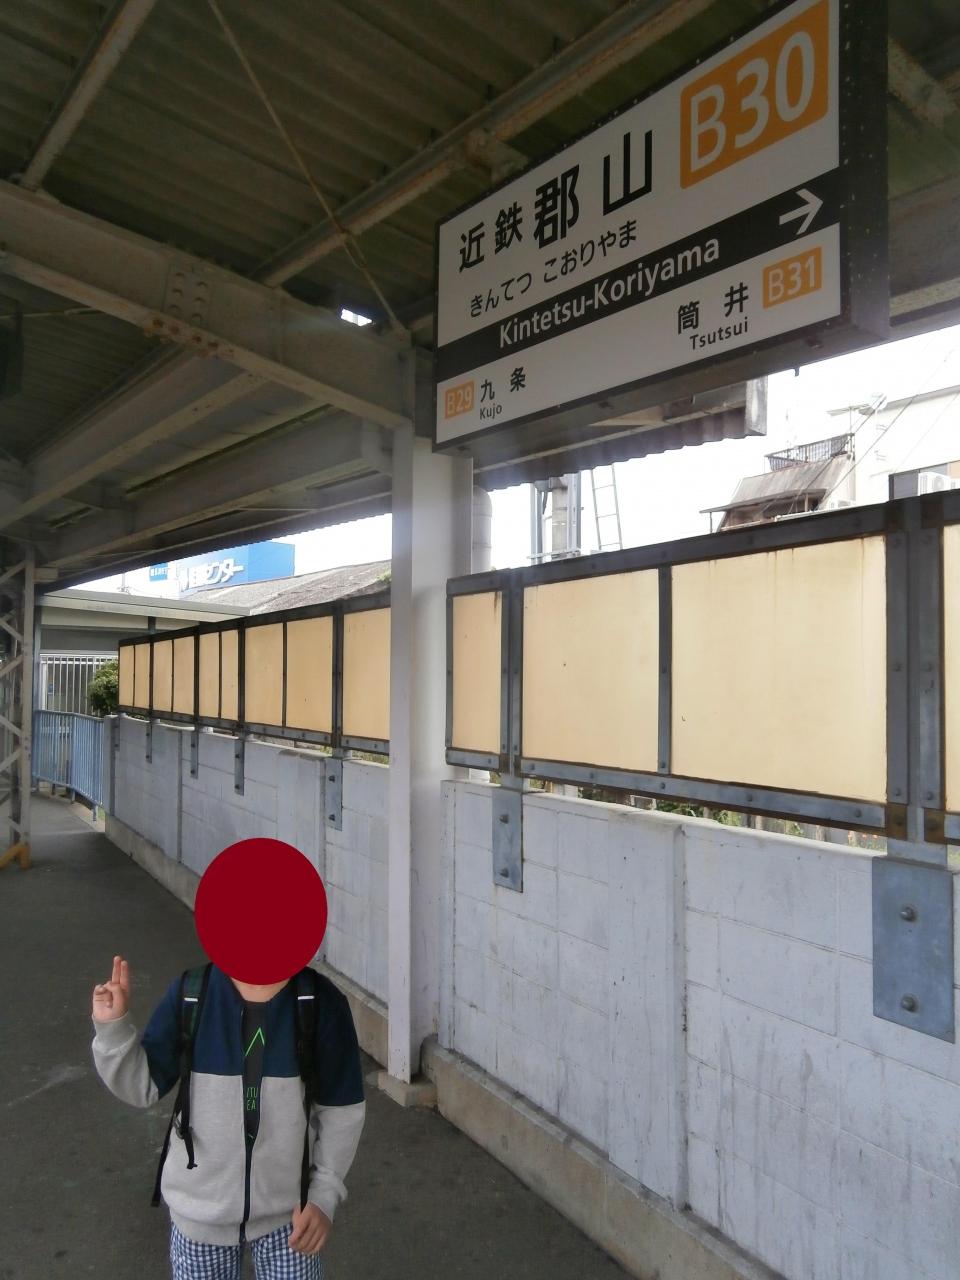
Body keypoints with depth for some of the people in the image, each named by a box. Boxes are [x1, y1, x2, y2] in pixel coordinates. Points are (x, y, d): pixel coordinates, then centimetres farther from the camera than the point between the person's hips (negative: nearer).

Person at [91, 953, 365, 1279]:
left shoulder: (321, 1002, -19)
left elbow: (342, 1109, -8)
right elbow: (143, 1088, -7)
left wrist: (325, 1195, -9)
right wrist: (113, 1027, -20)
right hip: (200, 1210, 1)